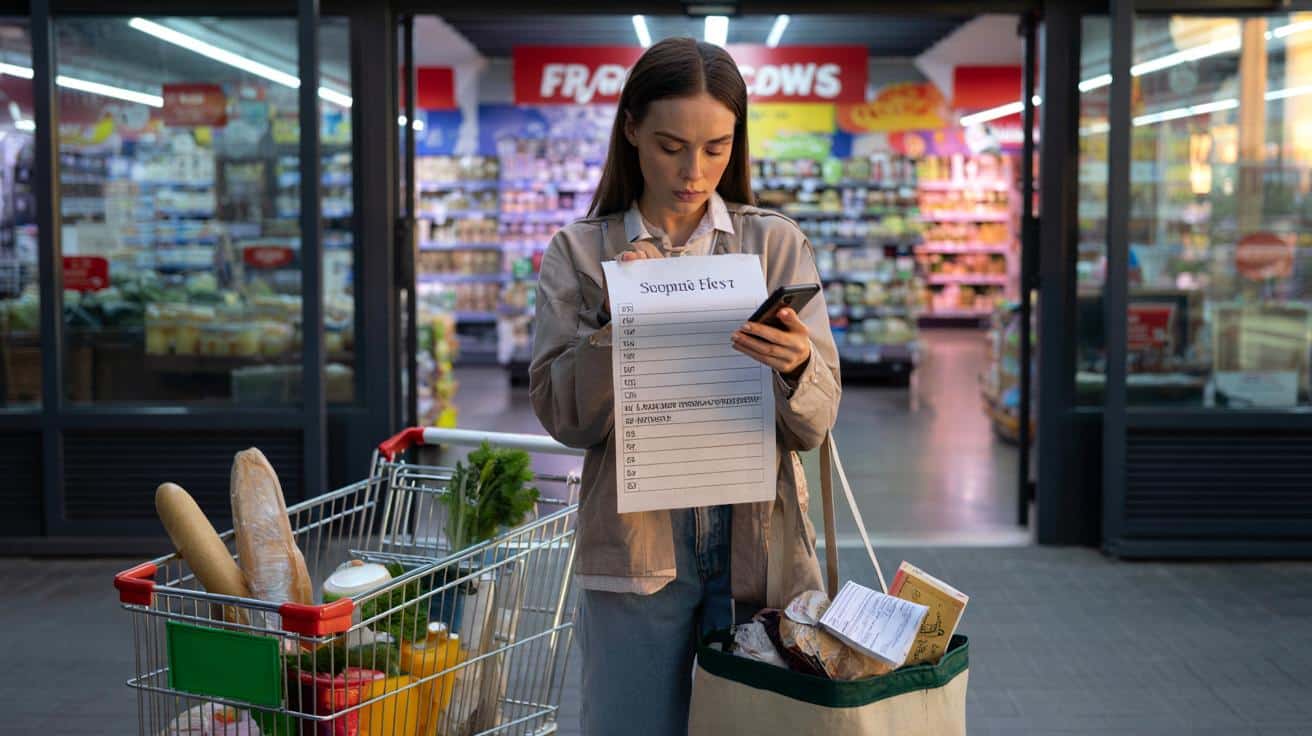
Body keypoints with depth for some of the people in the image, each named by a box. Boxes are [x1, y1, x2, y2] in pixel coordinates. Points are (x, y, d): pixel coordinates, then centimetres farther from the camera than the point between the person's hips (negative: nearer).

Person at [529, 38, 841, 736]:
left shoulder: (778, 244, 3)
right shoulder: (579, 253, 3)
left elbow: (814, 423, -3)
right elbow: (564, 418, -3)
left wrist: (795, 368, -25)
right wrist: (613, 320, -17)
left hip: (760, 546, 1)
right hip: (634, 552, 0)